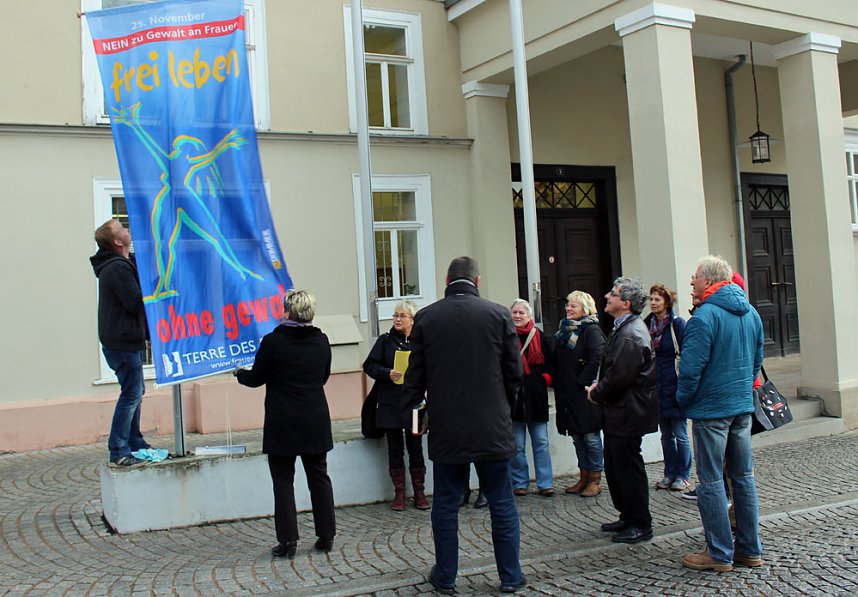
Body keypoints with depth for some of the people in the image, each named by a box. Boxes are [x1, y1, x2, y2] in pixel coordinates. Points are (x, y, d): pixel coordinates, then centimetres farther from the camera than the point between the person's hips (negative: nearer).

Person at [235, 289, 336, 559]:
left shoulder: (273, 341, -13)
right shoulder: (321, 341, 1)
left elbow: (256, 379, -3)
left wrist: (240, 373, 19)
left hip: (282, 424, -4)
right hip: (316, 421, 4)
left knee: (283, 481, 5)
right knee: (319, 477, 12)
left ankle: (288, 540, 5)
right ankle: (326, 535, 16)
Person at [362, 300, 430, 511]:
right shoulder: (385, 341, 3)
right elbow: (369, 365, 0)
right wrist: (387, 374, -16)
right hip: (390, 404, 0)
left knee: (415, 447, 5)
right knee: (395, 448, 6)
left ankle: (419, 492, 15)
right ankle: (399, 493, 16)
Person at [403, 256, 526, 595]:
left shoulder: (425, 318, -3)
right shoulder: (499, 315, -4)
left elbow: (415, 376, 1)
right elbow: (514, 374, 1)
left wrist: (412, 409, 15)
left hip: (446, 430, 1)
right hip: (492, 428, 0)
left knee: (445, 505, 11)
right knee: (502, 504, 10)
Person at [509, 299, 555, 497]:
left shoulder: (538, 336, 7)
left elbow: (549, 362, 11)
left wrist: (545, 379, -2)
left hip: (535, 396, 2)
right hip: (513, 396, -2)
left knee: (541, 442, 4)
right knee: (517, 446, 3)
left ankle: (545, 483, 10)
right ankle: (520, 483, 14)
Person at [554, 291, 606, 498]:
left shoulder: (591, 330, -9)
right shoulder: (564, 331, 15)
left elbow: (597, 359, -20)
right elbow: (557, 362, 19)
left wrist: (581, 382, -18)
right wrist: (558, 385, 9)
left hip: (585, 394, -8)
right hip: (568, 394, 8)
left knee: (591, 436, -1)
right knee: (577, 437, 13)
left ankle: (595, 480, 8)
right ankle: (584, 478, 21)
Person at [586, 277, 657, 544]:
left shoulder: (630, 336, -22)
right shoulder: (623, 329, 12)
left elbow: (618, 377, -24)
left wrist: (596, 394, -8)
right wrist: (598, 387, 6)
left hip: (628, 413, -10)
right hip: (619, 412, 10)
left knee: (627, 468, -1)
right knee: (615, 467, 17)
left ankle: (641, 525, 11)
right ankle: (628, 517, 29)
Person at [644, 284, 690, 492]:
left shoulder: (677, 324, -8)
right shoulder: (647, 325, 7)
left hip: (674, 387, -5)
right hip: (657, 387, 5)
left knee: (680, 434, 1)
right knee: (666, 435, 12)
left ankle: (683, 476, 10)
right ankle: (669, 474, 20)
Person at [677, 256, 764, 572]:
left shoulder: (705, 316, -18)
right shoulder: (751, 313, 8)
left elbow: (691, 367, -19)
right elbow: (757, 359, 16)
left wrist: (683, 399, -3)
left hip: (711, 407, -8)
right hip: (743, 406, 8)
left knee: (711, 481, 1)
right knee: (743, 476, 14)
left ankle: (720, 554, 6)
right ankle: (750, 549, 21)